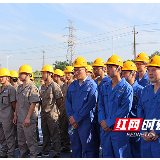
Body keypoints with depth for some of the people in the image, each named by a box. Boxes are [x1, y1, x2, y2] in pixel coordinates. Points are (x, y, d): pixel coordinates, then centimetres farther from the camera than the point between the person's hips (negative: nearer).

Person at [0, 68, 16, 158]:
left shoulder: (11, 89, -10)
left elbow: (13, 103, -9)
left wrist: (16, 114, -4)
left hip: (7, 117, -8)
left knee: (9, 137, -2)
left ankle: (11, 155, 5)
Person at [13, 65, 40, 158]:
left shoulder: (32, 87, -12)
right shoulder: (20, 87, 13)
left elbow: (33, 104, -17)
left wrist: (28, 118, -20)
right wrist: (16, 115, 16)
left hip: (28, 120, -8)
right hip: (20, 119, 8)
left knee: (31, 141, -1)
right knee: (21, 140, 17)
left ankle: (33, 155, 8)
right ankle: (22, 155, 29)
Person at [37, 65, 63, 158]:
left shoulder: (54, 85, -11)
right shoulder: (43, 86, 12)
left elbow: (59, 99, -8)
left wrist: (55, 109, 2)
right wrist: (43, 110, 15)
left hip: (52, 114, -8)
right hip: (44, 113, 8)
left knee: (55, 134, -2)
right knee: (45, 134, 16)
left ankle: (57, 153, 4)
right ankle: (45, 151, 27)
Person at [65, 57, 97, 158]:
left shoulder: (91, 85, -6)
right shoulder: (72, 85, 14)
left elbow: (90, 104, -14)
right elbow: (68, 102, 10)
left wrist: (77, 118, -14)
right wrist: (71, 117, -6)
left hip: (85, 122, -6)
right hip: (73, 122, 6)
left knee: (88, 149, -1)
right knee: (75, 147, 14)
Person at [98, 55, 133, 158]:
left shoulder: (126, 88, -7)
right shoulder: (104, 87, 12)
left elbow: (125, 109, -14)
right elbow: (100, 105, 9)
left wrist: (109, 122, -16)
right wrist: (102, 121, -8)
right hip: (104, 127, 6)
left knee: (121, 155, 0)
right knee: (106, 154, 13)